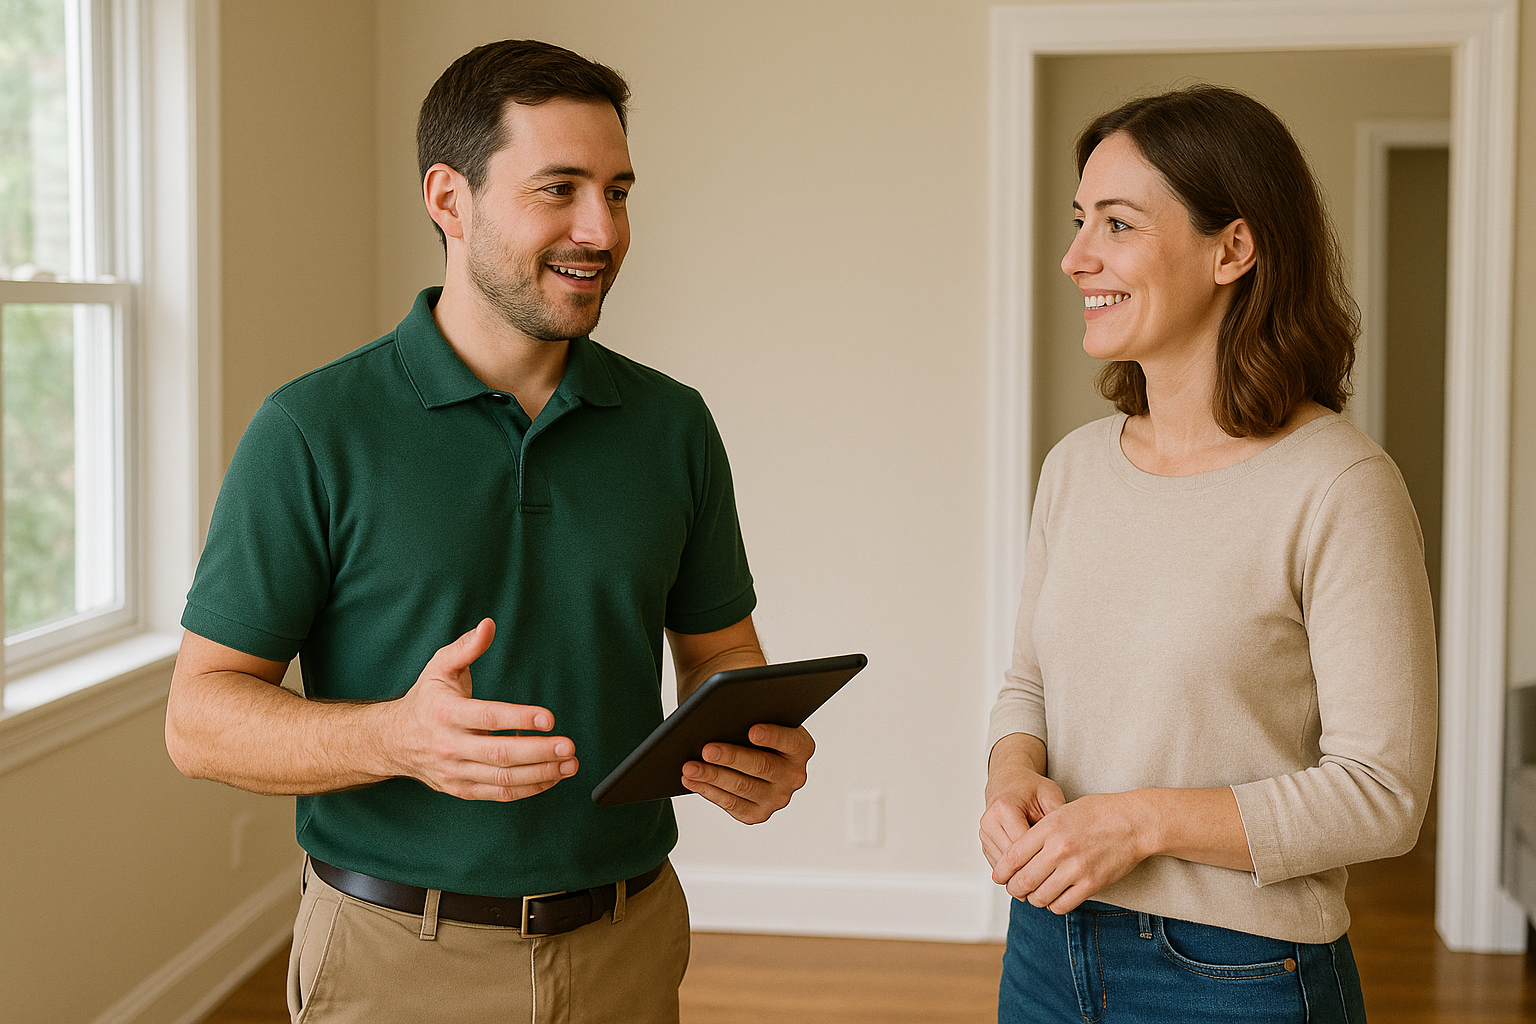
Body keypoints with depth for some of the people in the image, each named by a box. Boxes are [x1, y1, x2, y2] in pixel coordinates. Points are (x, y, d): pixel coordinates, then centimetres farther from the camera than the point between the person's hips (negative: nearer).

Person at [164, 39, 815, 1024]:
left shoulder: (672, 424, 2)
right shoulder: (314, 431, -10)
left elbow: (719, 652, 10)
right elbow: (201, 717, -10)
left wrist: (760, 749, -12)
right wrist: (398, 737, -28)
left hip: (629, 944, 4)